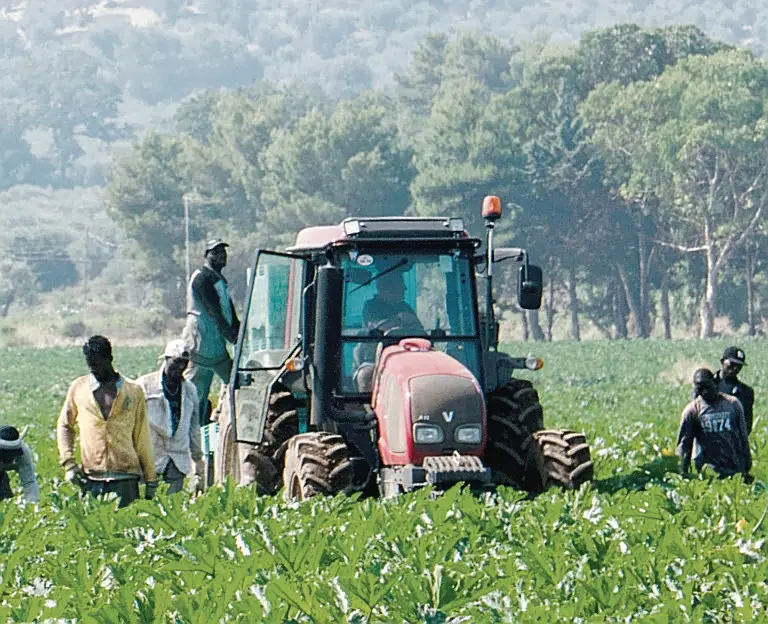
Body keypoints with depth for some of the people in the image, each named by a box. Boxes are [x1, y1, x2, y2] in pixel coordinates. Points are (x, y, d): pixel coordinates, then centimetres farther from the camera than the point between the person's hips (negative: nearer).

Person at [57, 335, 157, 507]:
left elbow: (142, 437, 9)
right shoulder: (78, 388, 8)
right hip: (91, 480, 1)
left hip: (125, 479, -1)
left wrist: (151, 481, 8)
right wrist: (69, 464, 5)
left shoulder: (133, 392, 7)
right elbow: (64, 426, 18)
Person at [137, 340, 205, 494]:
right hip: (150, 458, -3)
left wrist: (198, 460, 19)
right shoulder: (145, 385, 3)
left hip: (178, 463, 3)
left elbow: (194, 427, 21)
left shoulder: (189, 389, 16)